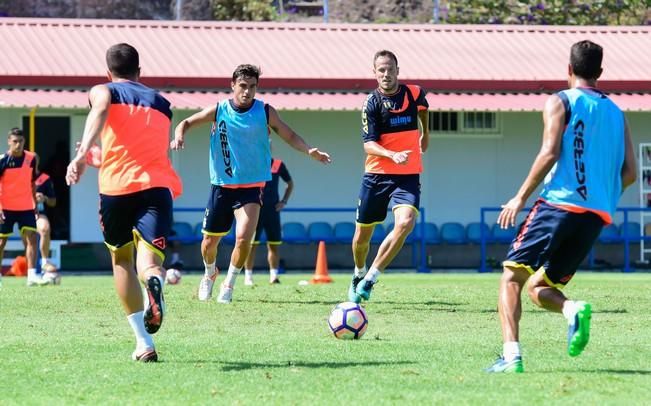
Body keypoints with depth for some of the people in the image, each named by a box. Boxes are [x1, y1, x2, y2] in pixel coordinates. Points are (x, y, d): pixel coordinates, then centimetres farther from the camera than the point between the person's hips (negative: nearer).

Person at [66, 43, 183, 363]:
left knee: (121, 259, 19)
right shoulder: (161, 103, 27)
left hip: (117, 186, -1)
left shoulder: (102, 91, 14)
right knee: (148, 259, -11)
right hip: (158, 184, 1)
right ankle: (154, 281, -51)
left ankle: (144, 343, 12)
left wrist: (83, 154, -26)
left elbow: (100, 110, -12)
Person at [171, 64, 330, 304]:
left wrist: (309, 151, -14)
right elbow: (187, 122, 5)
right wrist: (179, 137, -17)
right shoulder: (219, 110, -3)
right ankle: (209, 275, 42)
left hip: (251, 187, -1)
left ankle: (229, 284, 2)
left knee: (243, 237, -20)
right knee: (210, 241, 9)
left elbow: (289, 136, 4)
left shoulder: (265, 112, -4)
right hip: (222, 186, 1)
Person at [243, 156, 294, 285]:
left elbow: (290, 183, 18)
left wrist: (284, 201, 6)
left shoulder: (278, 164, 7)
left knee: (274, 245, 2)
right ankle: (248, 276, 2)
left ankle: (274, 275, 6)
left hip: (273, 210, 2)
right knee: (251, 244, -3)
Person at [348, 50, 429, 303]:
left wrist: (425, 134, 38)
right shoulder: (372, 103, -9)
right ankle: (359, 274, 40)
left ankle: (370, 279, -16)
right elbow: (369, 145, -18)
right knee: (362, 235, 8)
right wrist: (393, 155, -35)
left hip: (408, 177, 1)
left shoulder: (414, 93, 0)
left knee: (405, 223, -25)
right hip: (377, 175, -1)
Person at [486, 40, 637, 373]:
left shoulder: (560, 102, 2)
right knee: (539, 286, 15)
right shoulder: (616, 114, 18)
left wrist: (521, 197, -7)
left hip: (559, 204, -5)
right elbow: (629, 173, 11)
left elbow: (550, 153, -11)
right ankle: (573, 309, -19)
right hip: (598, 216, 5)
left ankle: (511, 355, -18)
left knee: (512, 276, 1)